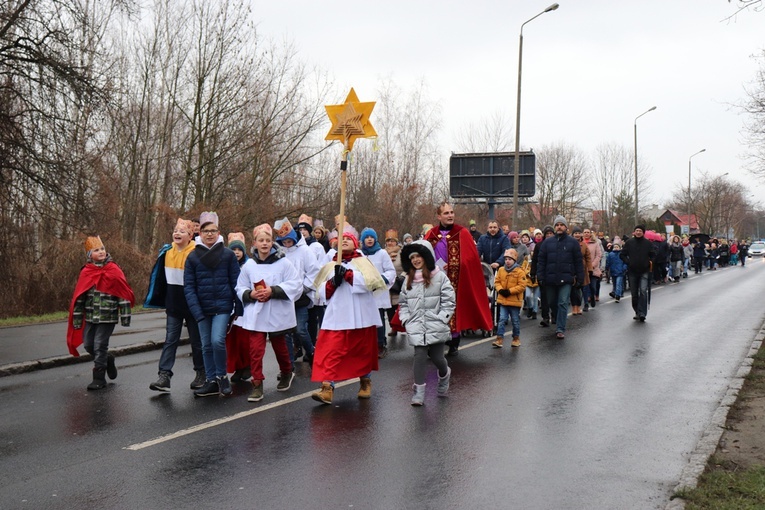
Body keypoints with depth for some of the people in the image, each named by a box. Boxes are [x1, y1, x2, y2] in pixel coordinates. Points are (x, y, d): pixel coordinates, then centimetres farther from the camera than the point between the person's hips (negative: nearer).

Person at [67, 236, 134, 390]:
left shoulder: (114, 271, -7)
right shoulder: (86, 272, 2)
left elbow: (123, 294, -7)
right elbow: (79, 297, 8)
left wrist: (125, 316, -10)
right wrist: (77, 318, 6)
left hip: (107, 316, -4)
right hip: (90, 316, 5)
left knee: (100, 345, -3)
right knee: (88, 344, 10)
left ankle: (99, 378, 9)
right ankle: (107, 360, 37)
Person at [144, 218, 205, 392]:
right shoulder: (166, 252, 1)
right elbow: (160, 278, 11)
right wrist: (159, 299, 10)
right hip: (173, 306, 4)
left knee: (196, 341, 10)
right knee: (170, 340, 0)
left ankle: (201, 374, 24)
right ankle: (164, 376, -3)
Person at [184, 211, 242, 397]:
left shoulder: (228, 254, -2)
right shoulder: (193, 257, 1)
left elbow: (236, 283, 0)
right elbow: (188, 287, -1)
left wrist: (239, 309, -4)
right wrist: (196, 311, -11)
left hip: (222, 307, -2)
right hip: (202, 309, 3)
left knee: (217, 340, -15)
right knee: (206, 345, 8)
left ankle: (221, 376, 7)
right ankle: (211, 381, 20)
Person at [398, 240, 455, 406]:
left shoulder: (440, 277, -2)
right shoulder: (409, 279, 11)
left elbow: (449, 301, -3)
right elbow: (403, 302, 16)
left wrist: (441, 319, -10)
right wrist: (406, 319, 3)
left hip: (436, 328, -2)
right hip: (416, 328, 3)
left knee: (436, 357, 4)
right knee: (420, 356, -6)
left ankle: (444, 374, 38)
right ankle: (419, 391, 2)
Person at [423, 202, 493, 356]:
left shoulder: (462, 233, -1)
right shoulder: (430, 235, 6)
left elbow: (470, 258, -5)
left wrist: (450, 266, -13)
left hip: (456, 281, -2)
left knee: (454, 309, 1)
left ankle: (454, 344, 14)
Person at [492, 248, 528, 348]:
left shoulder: (520, 271, -10)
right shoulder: (501, 270, 4)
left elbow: (522, 286, -14)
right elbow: (497, 282, 9)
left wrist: (510, 291, -19)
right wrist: (500, 290, -10)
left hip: (515, 301, -3)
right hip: (503, 300, 3)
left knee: (515, 321, 10)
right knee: (502, 319, -1)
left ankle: (516, 338, 25)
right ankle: (500, 339, 0)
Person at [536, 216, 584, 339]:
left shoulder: (572, 242, 4)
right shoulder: (547, 242, 9)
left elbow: (579, 262, 3)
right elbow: (541, 261, 6)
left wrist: (579, 279, -2)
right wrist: (540, 277, -3)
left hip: (566, 279, -3)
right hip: (550, 279, 3)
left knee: (563, 303, -7)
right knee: (552, 302, 13)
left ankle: (560, 329, -4)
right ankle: (559, 320, 35)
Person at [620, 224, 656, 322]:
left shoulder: (648, 243, 1)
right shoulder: (629, 242, 2)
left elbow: (653, 255, 10)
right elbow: (622, 254, 6)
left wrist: (649, 262, -3)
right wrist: (628, 262, -6)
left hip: (644, 271, -2)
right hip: (632, 271, 2)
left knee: (643, 291, -15)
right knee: (634, 293, 8)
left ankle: (642, 313, -15)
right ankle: (637, 312, 21)